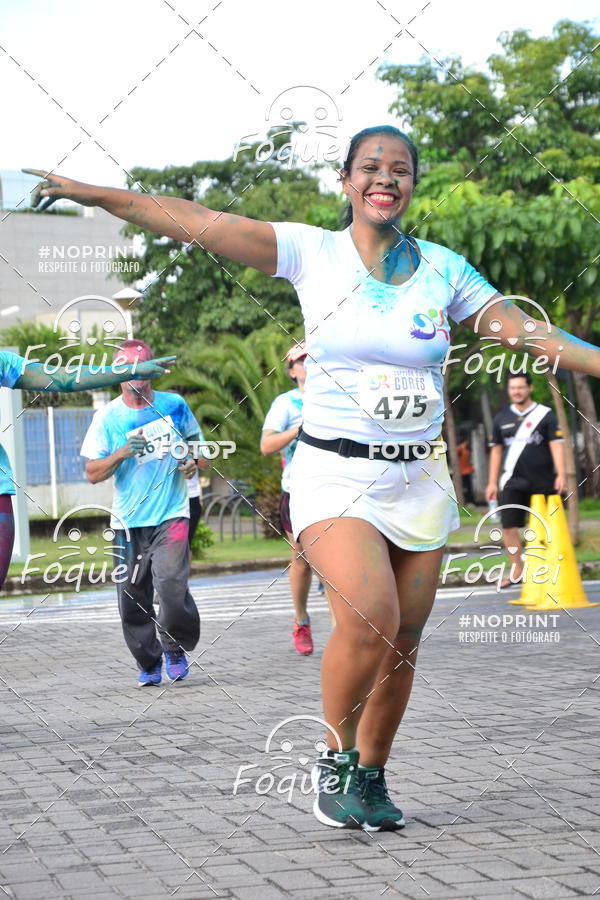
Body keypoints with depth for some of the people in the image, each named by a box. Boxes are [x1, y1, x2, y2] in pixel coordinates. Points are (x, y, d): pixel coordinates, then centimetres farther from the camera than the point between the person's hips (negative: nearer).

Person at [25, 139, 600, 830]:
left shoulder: (442, 268, 7)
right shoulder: (312, 252, -1)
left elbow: (523, 331, 8)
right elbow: (199, 223, -6)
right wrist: (87, 192, -10)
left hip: (419, 480, 3)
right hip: (335, 473, -3)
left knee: (401, 642, 3)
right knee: (370, 616, -24)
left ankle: (371, 778, 24)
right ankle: (336, 760, -1)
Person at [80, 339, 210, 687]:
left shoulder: (174, 405, 5)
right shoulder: (107, 418, 0)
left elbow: (198, 444, 21)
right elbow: (93, 473, 0)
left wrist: (195, 461, -1)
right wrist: (122, 454, -17)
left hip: (171, 515, -1)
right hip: (128, 521, 1)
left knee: (171, 583, -18)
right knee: (132, 596, 1)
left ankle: (175, 647, 9)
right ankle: (148, 664, 20)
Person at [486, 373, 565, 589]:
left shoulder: (545, 415, 2)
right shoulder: (502, 418, 12)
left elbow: (556, 445, -4)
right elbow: (496, 450, 16)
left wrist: (561, 475, -15)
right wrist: (492, 482, 11)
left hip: (543, 482, -2)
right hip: (513, 482, 2)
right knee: (509, 526, -7)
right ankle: (516, 571, 0)